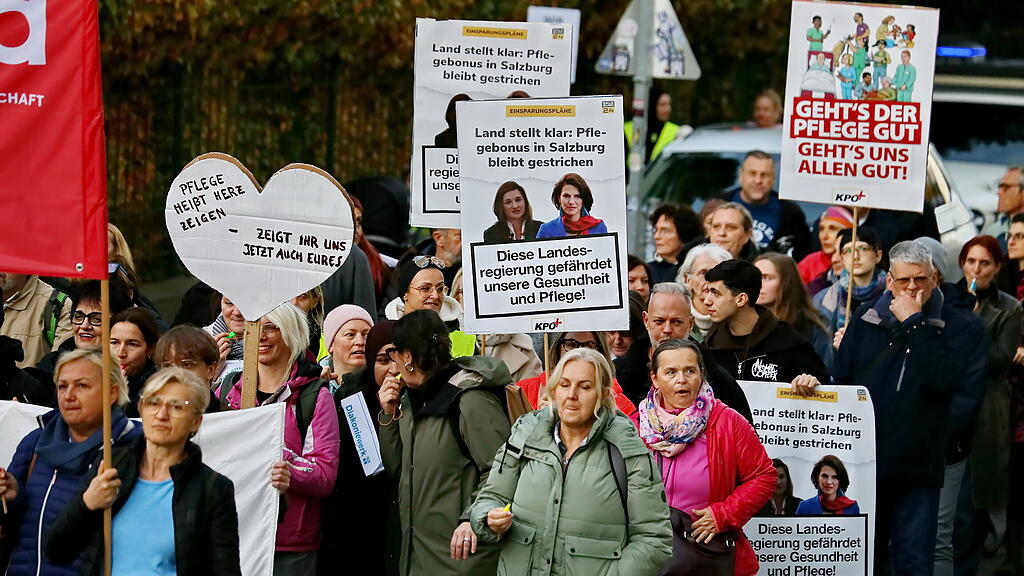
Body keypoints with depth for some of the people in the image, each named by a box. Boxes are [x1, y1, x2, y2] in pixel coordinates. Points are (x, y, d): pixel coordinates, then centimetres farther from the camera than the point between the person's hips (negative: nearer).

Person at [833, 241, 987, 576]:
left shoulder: (961, 328, -2)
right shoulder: (866, 318, 9)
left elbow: (943, 378, -19)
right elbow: (842, 380, 13)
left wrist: (912, 322, -13)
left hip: (917, 467, -3)